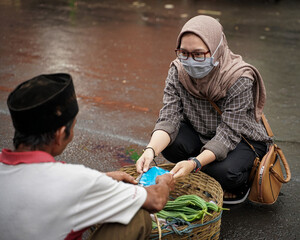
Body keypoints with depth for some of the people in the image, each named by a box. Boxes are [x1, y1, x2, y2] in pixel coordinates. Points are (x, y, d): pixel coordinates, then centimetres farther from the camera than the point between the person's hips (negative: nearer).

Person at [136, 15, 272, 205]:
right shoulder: (178, 70, -16)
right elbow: (168, 118, -21)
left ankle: (241, 183, 5)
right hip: (201, 134, 4)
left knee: (225, 171, -34)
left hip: (242, 138, -4)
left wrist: (194, 163, -45)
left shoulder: (240, 79, -30)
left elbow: (228, 134, -31)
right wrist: (151, 150, -41)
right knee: (169, 144, -26)